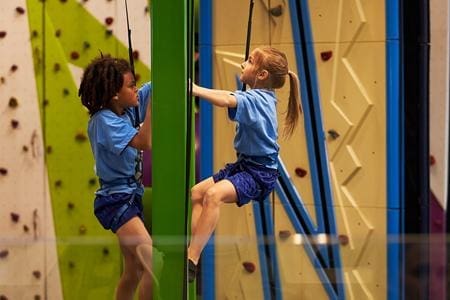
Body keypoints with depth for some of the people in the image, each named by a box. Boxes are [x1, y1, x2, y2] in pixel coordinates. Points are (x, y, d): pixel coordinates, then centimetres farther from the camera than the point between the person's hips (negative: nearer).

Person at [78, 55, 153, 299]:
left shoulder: (127, 110, 3)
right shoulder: (103, 120, -18)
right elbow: (144, 141, -30)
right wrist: (153, 101, -29)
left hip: (131, 197, 9)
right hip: (116, 201, -9)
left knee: (134, 272, 15)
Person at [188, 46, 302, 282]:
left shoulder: (256, 99, -20)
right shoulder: (261, 97, 10)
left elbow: (226, 100, -37)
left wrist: (192, 88, -40)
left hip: (259, 173, -11)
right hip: (244, 165, 11)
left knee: (214, 194, -31)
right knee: (197, 192, 13)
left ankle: (191, 262, -34)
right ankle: (193, 248, 7)